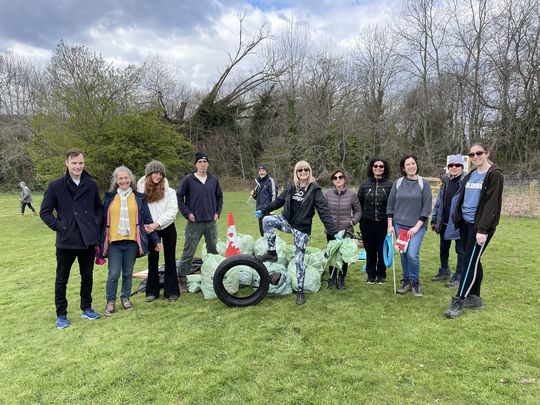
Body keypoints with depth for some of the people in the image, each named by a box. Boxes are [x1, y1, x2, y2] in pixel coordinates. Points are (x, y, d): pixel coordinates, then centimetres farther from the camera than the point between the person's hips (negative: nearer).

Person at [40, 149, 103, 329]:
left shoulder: (91, 185, 3)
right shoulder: (56, 186, -5)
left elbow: (99, 207, 16)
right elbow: (44, 211, 0)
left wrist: (96, 223, 2)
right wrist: (58, 226, -9)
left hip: (88, 240, 3)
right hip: (66, 241, -2)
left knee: (87, 276, 15)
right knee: (61, 280, 8)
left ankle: (86, 308, 31)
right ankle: (61, 315, 23)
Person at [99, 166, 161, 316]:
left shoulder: (139, 198, 7)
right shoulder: (109, 198, 7)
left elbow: (147, 220, 8)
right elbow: (102, 220, 10)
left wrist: (155, 240, 6)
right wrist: (98, 240, 7)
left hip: (132, 241, 1)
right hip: (114, 241, 0)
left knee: (128, 273, 10)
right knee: (113, 274, -2)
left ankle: (125, 298, 28)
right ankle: (110, 301, 16)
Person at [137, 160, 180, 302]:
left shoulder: (169, 191, -8)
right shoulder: (141, 190, -5)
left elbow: (172, 211, -14)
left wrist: (157, 223, -21)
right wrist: (144, 224, -20)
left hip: (167, 228, -1)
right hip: (151, 230, 1)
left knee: (170, 260, 7)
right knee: (152, 261, 11)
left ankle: (171, 291, 17)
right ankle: (152, 291, 23)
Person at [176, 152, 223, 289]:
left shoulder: (213, 180, 7)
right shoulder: (188, 179, -4)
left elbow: (219, 196, 18)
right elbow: (179, 197, -2)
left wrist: (217, 212, 8)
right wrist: (187, 213, -7)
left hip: (211, 222, 4)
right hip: (194, 223, -4)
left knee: (213, 251, 13)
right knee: (188, 252, -2)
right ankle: (182, 279, 8)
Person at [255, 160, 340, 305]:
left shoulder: (315, 189, -9)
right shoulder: (291, 187, 3)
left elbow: (324, 211, -13)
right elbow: (279, 201, 15)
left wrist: (334, 231, -19)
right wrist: (263, 210, 17)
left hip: (302, 228, -3)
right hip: (286, 221, 3)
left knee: (299, 260, 0)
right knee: (267, 220, -25)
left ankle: (300, 291, 17)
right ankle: (272, 253, -10)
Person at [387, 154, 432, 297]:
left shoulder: (424, 184, -2)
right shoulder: (398, 183, 3)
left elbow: (427, 207, -4)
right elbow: (390, 205, 7)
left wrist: (417, 227, -10)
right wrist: (390, 225, 2)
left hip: (417, 226, -2)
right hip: (399, 225, 2)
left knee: (412, 254, -13)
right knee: (403, 254, 7)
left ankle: (415, 282, 9)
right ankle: (406, 281, 25)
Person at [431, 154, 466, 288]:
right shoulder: (445, 182, 9)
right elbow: (438, 202, 11)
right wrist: (434, 219, 11)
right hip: (444, 222, 7)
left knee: (460, 250, 7)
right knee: (443, 247, 19)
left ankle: (458, 276, 20)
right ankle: (444, 271, 37)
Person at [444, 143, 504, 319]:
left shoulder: (494, 175, -8)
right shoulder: (470, 175, 14)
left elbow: (491, 204, -15)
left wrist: (482, 230, -20)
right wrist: (457, 218, 11)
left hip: (480, 225, -7)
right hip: (465, 223, 7)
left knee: (470, 262, -6)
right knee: (473, 261, 12)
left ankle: (458, 302, -2)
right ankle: (475, 298, 23)